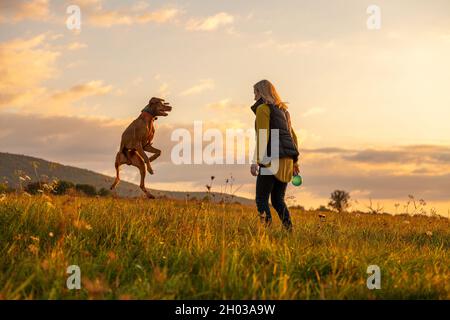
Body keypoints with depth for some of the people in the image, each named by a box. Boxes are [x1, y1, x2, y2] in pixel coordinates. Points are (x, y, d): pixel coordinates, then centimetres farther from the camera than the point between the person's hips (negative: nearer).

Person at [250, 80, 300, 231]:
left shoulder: (263, 108, -3)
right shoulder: (282, 110, 22)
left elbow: (262, 136, -14)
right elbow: (293, 137, 22)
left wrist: (256, 160, -19)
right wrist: (295, 161, 26)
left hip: (273, 158, -8)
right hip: (287, 159, 8)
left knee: (262, 200, -3)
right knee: (277, 200, 12)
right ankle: (290, 231, -2)